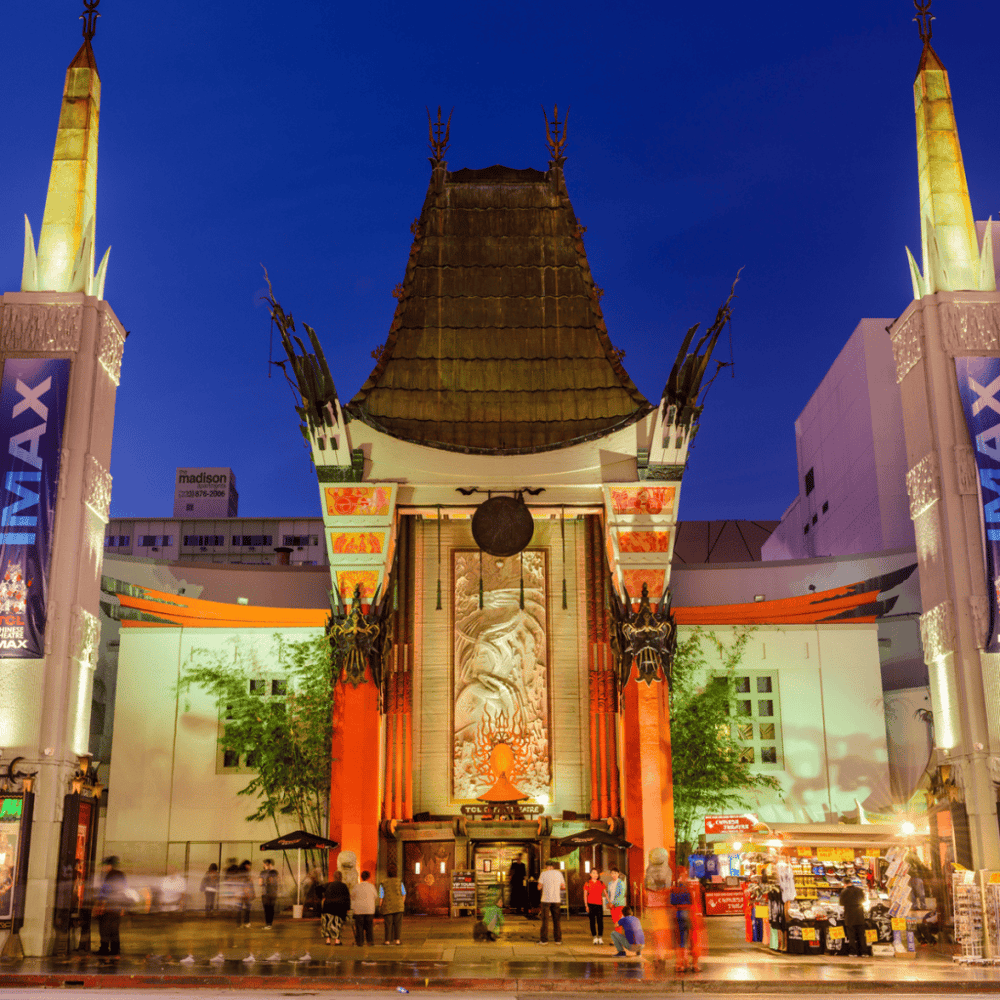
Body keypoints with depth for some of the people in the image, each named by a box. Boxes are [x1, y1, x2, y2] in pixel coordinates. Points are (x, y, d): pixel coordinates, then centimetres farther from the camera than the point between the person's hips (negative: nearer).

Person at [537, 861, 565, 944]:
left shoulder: (543, 874, -2)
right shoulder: (559, 873, 5)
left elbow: (539, 887, -4)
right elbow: (563, 886, 10)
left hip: (546, 900, -2)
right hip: (556, 900, 2)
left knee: (545, 920, 2)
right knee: (557, 920, 9)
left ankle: (544, 940, 0)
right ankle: (558, 939, 9)